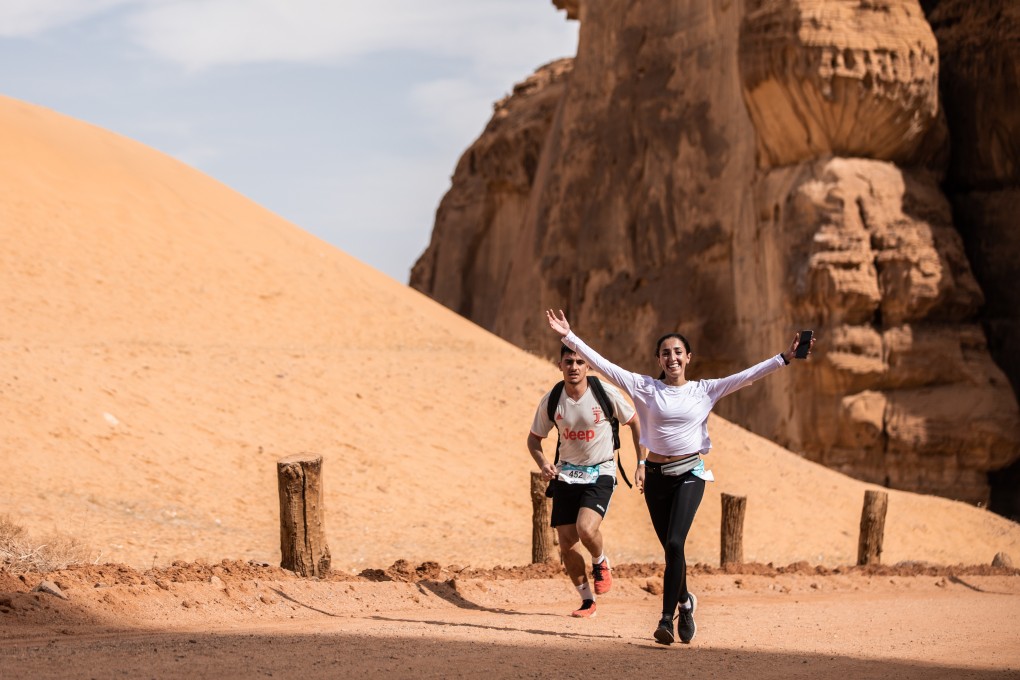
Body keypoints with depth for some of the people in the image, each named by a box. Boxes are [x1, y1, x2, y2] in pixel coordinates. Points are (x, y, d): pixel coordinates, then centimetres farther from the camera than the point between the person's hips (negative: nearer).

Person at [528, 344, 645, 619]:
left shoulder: (606, 393, -12)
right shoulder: (551, 401, -5)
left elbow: (635, 423, 3)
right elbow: (534, 439, 8)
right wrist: (543, 464, -11)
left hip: (600, 474, -3)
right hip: (566, 475, 3)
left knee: (587, 528, -26)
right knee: (566, 543, -1)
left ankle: (601, 565, 9)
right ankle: (587, 600, 19)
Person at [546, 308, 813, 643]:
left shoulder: (704, 390, 3)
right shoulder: (646, 387, 3)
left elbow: (747, 376, -1)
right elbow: (602, 364, -2)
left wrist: (785, 358, -10)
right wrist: (569, 337, -7)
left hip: (689, 474, -2)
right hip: (656, 476, 2)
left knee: (675, 544, -19)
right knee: (671, 549, 10)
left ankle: (667, 619, -18)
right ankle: (684, 602, 38)